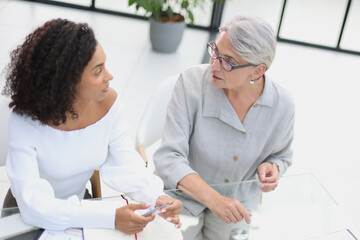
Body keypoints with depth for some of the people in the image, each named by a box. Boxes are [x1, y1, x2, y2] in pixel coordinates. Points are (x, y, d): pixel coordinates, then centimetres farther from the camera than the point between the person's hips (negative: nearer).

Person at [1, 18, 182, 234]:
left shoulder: (108, 101, -15)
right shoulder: (25, 122, -28)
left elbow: (125, 164, -10)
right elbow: (34, 205, -33)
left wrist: (156, 198, -29)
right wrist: (110, 218, -41)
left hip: (78, 202, 4)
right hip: (27, 216, -3)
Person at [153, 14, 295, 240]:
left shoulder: (283, 105, -17)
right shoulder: (192, 82, -25)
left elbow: (281, 155, 4)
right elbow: (169, 157, -28)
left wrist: (271, 168, -21)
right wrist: (213, 198, -41)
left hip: (236, 199, 2)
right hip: (185, 193, -2)